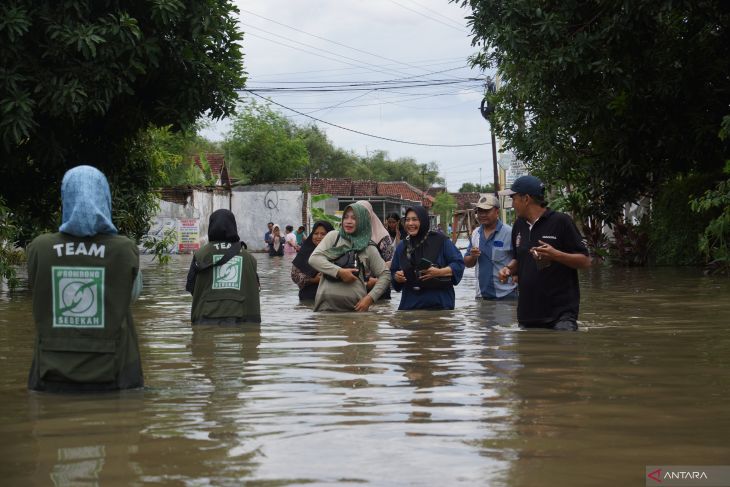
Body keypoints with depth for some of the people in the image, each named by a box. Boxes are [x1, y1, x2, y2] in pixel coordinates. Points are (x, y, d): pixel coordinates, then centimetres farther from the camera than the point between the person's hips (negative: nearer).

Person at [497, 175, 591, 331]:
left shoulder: (561, 221, -6)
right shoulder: (519, 226, 13)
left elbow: (585, 261, -7)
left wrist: (555, 255, -22)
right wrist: (509, 269, 4)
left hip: (561, 313, -6)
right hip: (527, 315, 6)